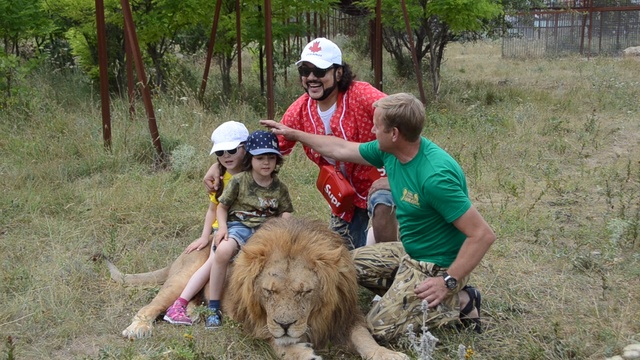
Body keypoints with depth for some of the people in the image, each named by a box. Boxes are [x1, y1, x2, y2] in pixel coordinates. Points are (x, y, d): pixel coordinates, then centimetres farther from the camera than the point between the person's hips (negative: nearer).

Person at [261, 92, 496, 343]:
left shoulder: (436, 176, -33)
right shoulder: (389, 151, -7)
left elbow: (483, 235, -29)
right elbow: (341, 149, 10)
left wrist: (448, 282, -26)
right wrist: (294, 133, 15)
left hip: (437, 266, -9)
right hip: (407, 249, 9)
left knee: (379, 328, -13)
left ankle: (459, 303, 1)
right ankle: (407, 293, 12)